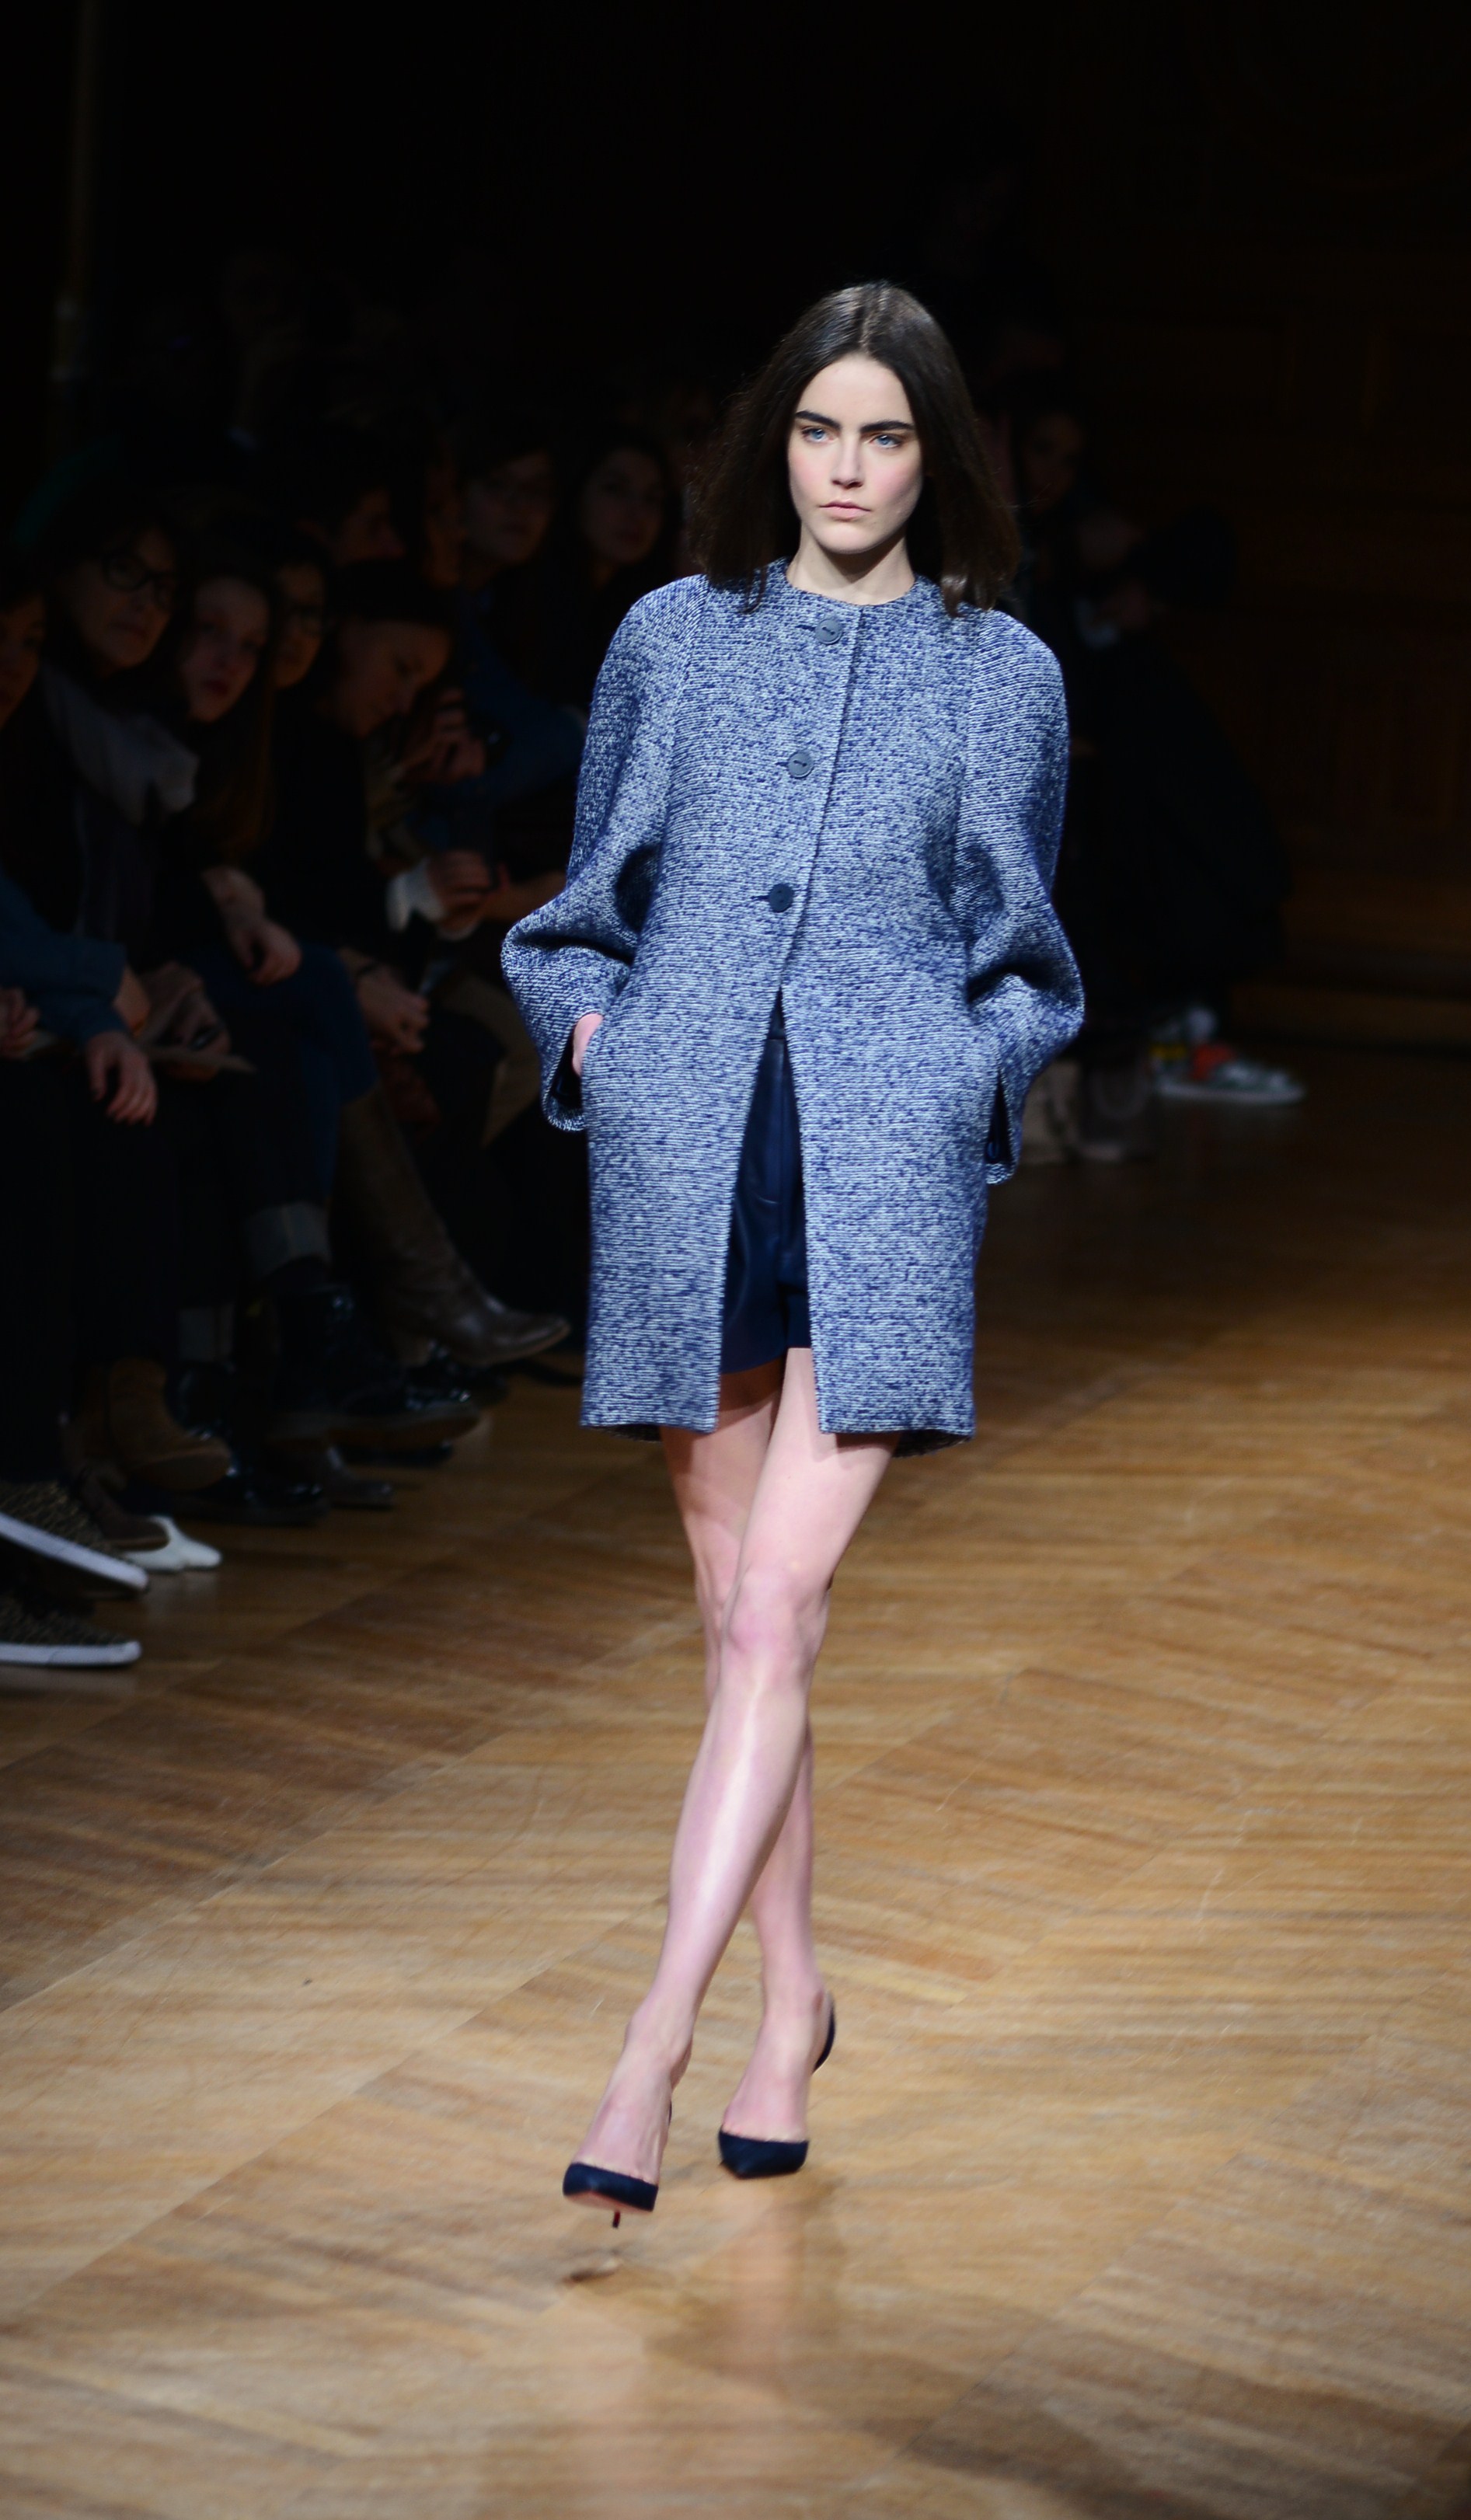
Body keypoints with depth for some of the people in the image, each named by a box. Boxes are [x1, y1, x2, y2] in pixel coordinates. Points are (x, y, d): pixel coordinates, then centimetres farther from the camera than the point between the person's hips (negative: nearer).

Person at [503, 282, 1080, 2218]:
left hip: (885, 1162, -2)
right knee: (743, 1611, 8)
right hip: (687, 1151, 2)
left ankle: (649, 2057, -16)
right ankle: (791, 2003, 25)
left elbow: (1019, 964, 16)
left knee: (772, 1615, -13)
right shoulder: (673, 640, 12)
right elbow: (591, 908, 21)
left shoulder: (1000, 674, 9)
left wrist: (964, 1078, -1)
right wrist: (589, 1028, 3)